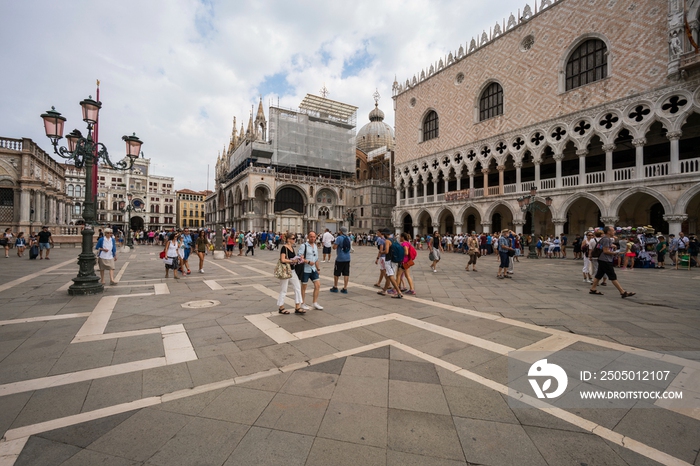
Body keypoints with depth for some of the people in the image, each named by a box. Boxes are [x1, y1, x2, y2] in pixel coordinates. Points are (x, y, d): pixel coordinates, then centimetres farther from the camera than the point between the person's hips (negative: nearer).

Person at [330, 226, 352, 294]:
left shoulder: (339, 238, -13)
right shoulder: (348, 238, 8)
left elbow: (334, 247, -15)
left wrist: (334, 243, 3)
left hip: (340, 258, -6)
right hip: (347, 258, 6)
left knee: (336, 273, 8)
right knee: (346, 274, 6)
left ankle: (335, 287, 18)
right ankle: (345, 289, 8)